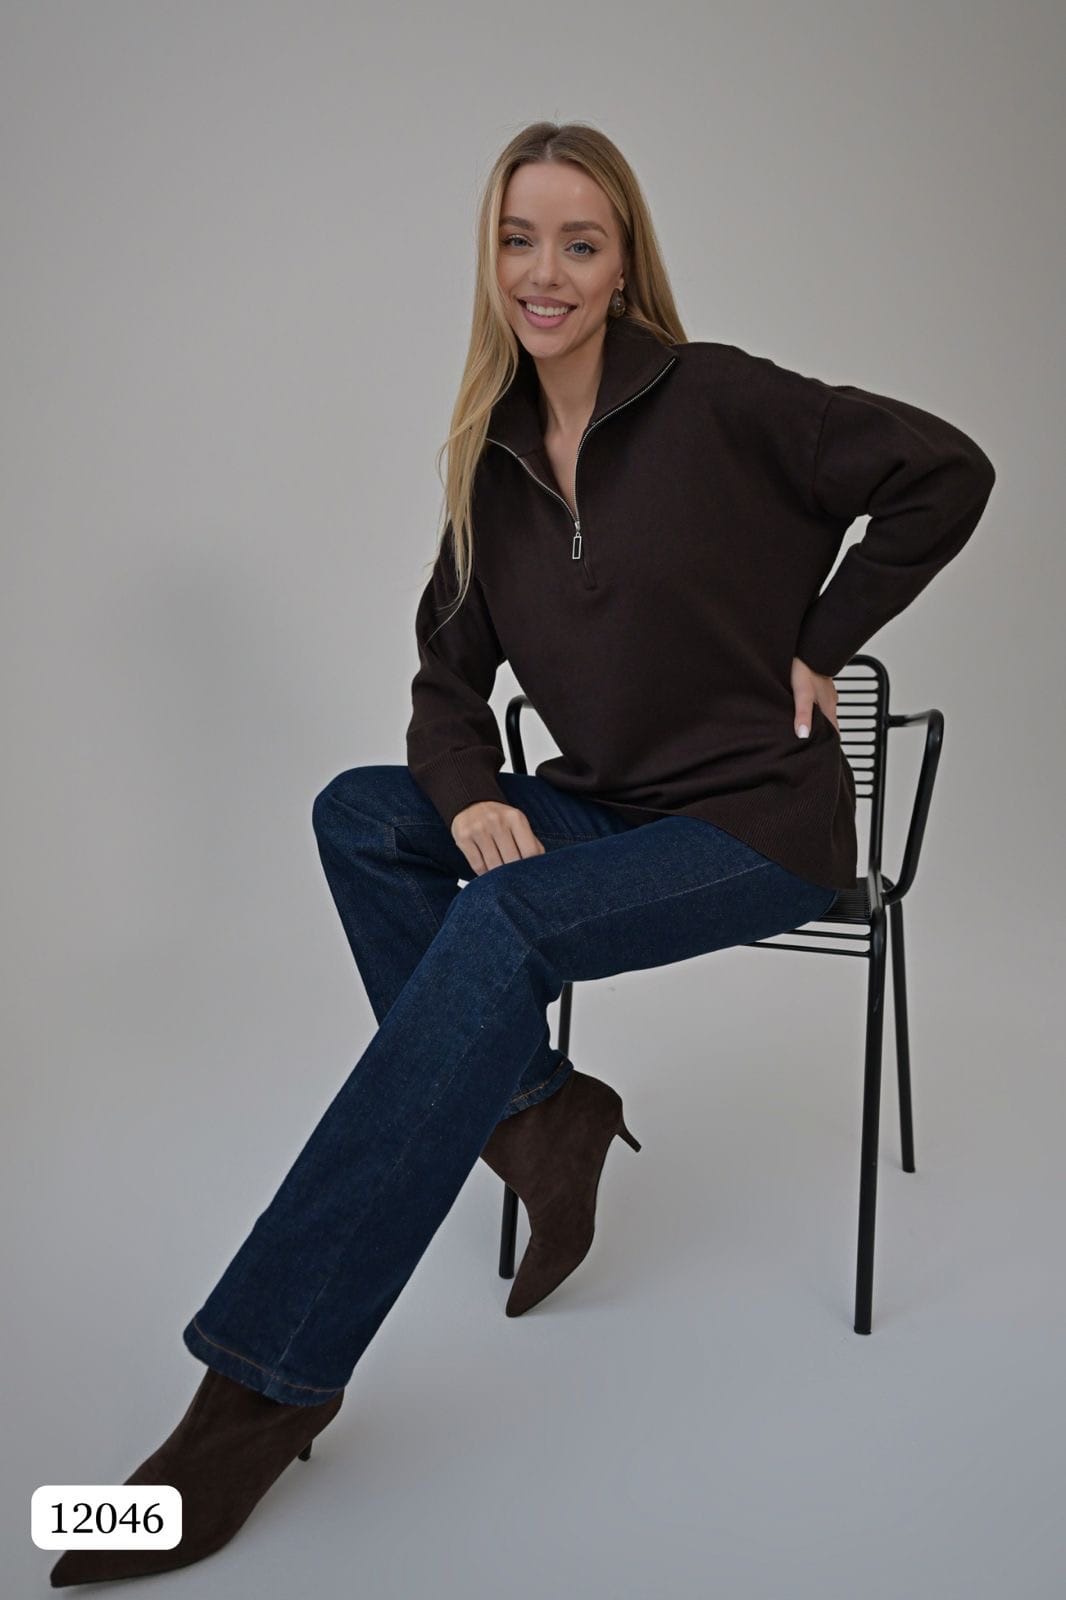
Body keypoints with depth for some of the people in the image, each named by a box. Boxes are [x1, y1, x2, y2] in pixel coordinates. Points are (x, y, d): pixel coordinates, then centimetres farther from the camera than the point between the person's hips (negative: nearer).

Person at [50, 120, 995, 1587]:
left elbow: (946, 471, -5)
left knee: (502, 928, -30)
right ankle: (533, 1111, -9)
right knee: (358, 812, -9)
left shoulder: (718, 402, -9)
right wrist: (467, 795, -11)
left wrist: (819, 644, -5)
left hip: (761, 819, -6)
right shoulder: (497, 461, 7)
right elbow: (450, 671, 10)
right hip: (602, 807, 7)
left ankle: (267, 1383, -28)